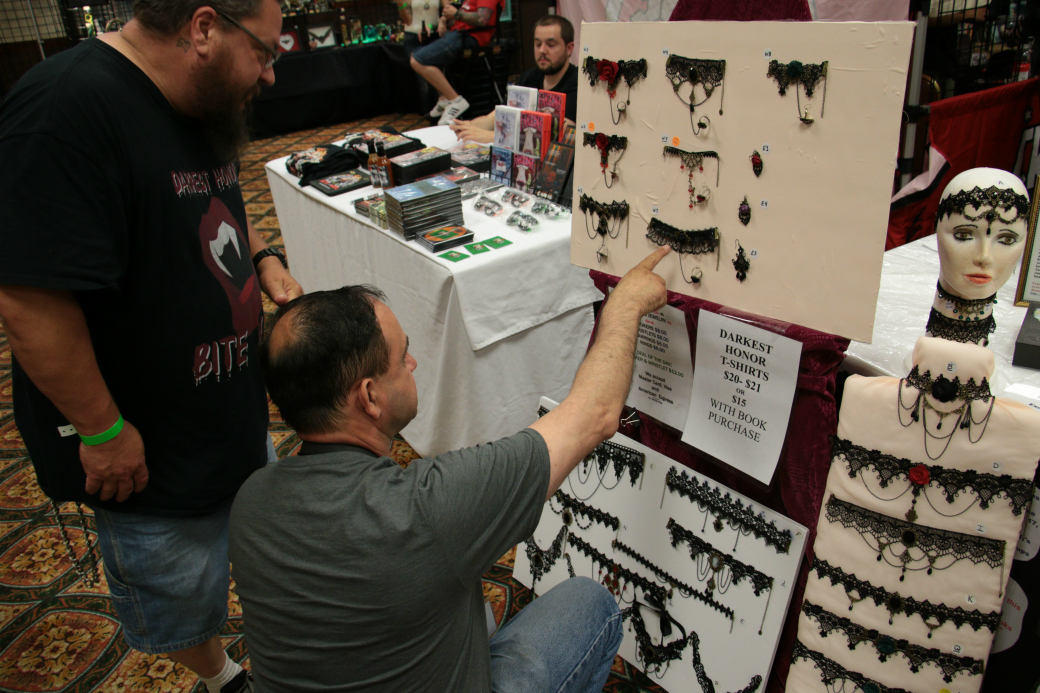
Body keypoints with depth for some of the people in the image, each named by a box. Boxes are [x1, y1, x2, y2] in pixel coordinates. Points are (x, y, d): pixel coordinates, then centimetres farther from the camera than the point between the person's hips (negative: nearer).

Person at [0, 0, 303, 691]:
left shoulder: (202, 108, 2)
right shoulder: (70, 109, -28)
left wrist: (264, 260, 0)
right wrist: (103, 430, -21)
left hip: (235, 417, 8)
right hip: (148, 453, -8)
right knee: (180, 598, 19)